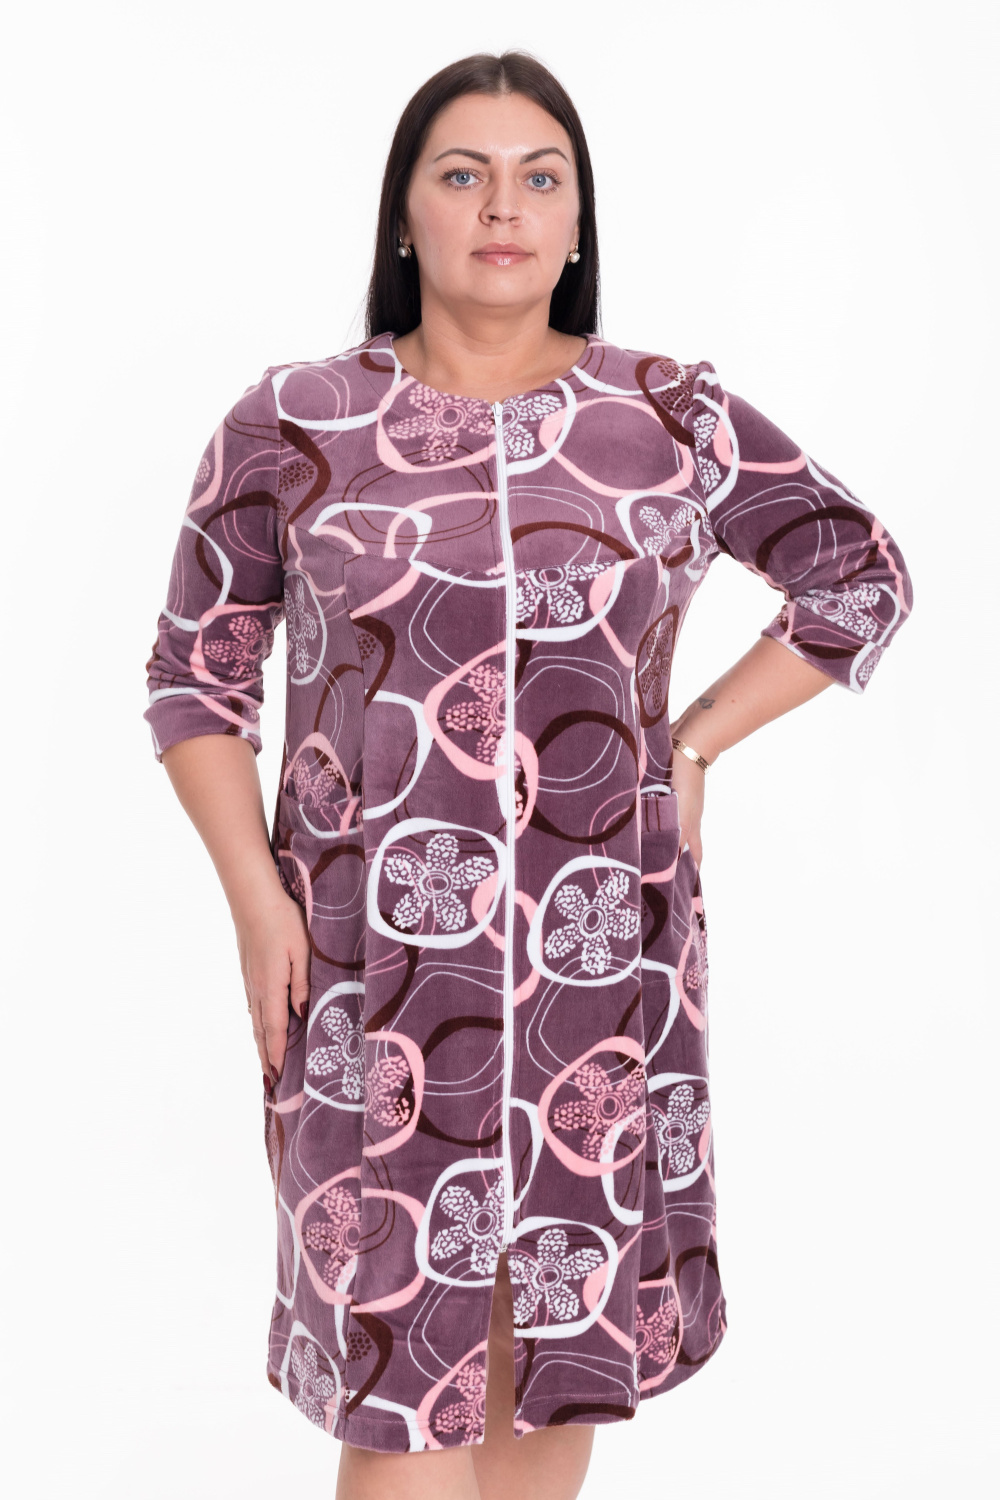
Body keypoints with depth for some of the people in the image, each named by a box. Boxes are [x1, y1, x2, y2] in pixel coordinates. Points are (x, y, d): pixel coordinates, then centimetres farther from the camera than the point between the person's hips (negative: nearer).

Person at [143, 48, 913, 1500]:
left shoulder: (673, 419, 3)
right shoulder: (291, 425, 2)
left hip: (605, 949, 2)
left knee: (562, 1324, 13)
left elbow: (864, 578, 13)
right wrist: (255, 898, -5)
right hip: (376, 955, -1)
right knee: (400, 1337, 0)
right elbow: (196, 677, 7)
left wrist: (696, 743, 4)